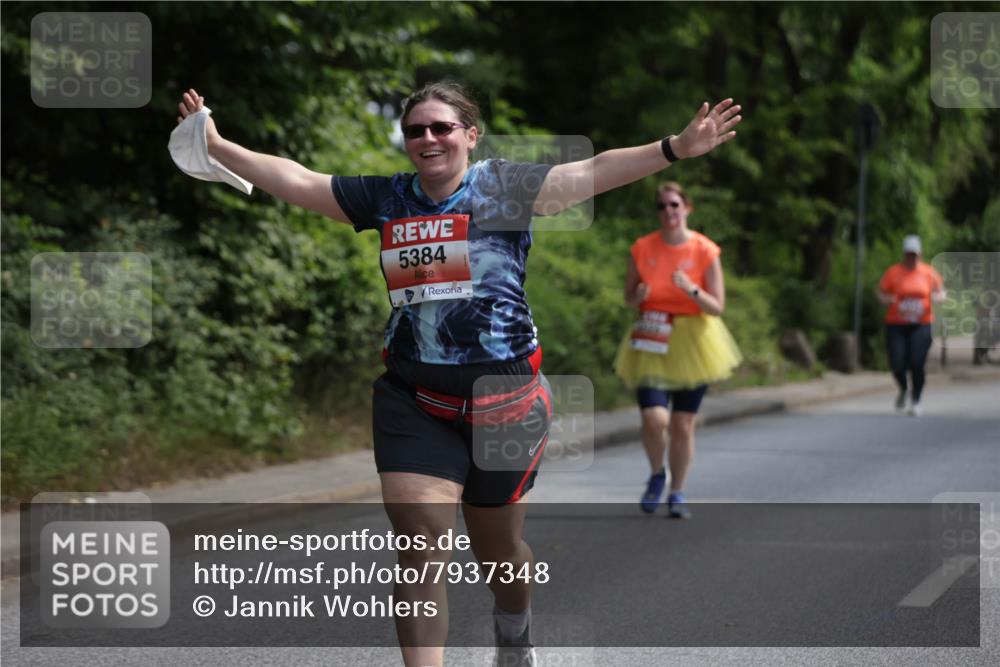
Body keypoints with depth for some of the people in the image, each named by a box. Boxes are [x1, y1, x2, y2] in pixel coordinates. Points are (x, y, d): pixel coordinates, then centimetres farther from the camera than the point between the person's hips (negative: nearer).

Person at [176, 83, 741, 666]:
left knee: (497, 547, 16)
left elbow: (592, 174, -15)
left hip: (505, 397, -1)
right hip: (415, 403, 2)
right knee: (420, 547, -11)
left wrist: (675, 149, -26)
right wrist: (219, 147, -2)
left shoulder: (505, 188, -4)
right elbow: (296, 180, 5)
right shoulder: (385, 198, 5)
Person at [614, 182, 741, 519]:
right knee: (654, 419, -17)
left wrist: (691, 289, -22)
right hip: (651, 341, 0)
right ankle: (657, 474, 14)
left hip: (691, 342, 0)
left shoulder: (705, 251, -5)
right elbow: (629, 296, 11)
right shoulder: (642, 249, -1)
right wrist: (639, 295, -13)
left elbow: (717, 307, -4)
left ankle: (677, 493, 24)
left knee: (683, 425, 3)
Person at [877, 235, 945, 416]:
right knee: (897, 364, -7)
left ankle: (916, 401, 7)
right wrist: (887, 299, -17)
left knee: (917, 364, -9)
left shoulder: (929, 272, 5)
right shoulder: (893, 272, 2)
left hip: (921, 326, 0)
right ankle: (903, 389, 26)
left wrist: (937, 297, -12)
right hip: (896, 325, 0)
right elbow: (880, 292, 5)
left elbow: (941, 293, 11)